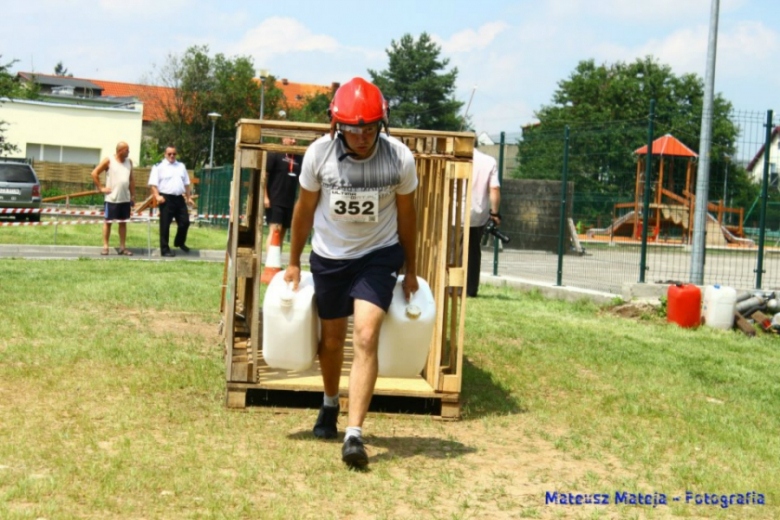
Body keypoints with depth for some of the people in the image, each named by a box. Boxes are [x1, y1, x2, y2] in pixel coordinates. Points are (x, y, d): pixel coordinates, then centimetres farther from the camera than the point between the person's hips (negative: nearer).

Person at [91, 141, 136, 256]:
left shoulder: (129, 162, 9)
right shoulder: (109, 161, -6)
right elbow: (94, 173, -5)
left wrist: (133, 196, 11)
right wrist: (100, 188, -7)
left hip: (125, 198, 5)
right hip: (112, 198, -5)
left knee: (123, 222, 8)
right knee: (108, 222, 3)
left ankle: (123, 247, 13)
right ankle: (105, 247, 8)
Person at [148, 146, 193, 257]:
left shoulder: (181, 166, 17)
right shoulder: (159, 167, -2)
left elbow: (186, 183, 22)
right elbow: (153, 184, -7)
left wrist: (188, 197, 18)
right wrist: (157, 196, -18)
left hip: (179, 198, 6)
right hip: (166, 199, -5)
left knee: (185, 222, 7)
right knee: (165, 225, -1)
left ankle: (179, 242, 30)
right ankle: (165, 249, 6)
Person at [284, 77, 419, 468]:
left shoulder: (399, 158, -16)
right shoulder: (319, 153, -15)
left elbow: (405, 214, -1)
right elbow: (305, 208, 0)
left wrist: (410, 270, 6)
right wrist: (293, 262, 7)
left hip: (379, 255, -2)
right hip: (329, 256, 2)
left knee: (366, 338, -18)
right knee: (332, 339, 14)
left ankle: (354, 434, -17)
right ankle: (330, 404, 44)